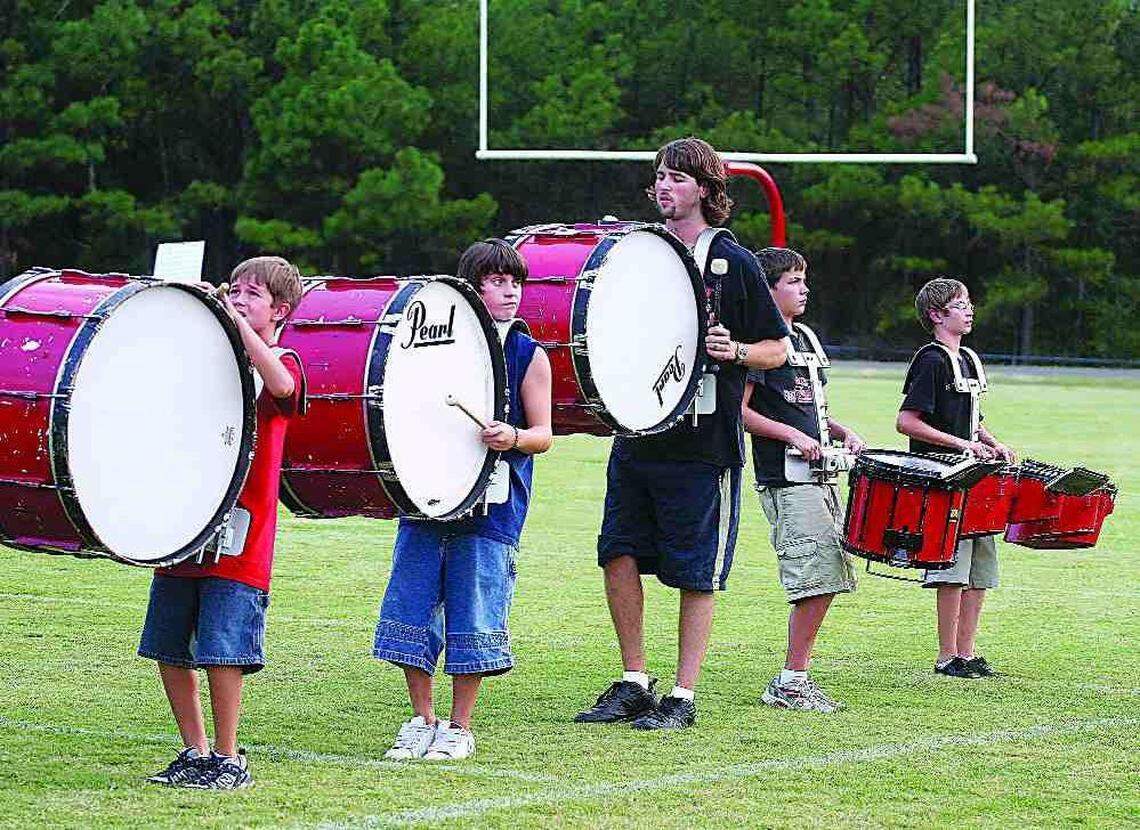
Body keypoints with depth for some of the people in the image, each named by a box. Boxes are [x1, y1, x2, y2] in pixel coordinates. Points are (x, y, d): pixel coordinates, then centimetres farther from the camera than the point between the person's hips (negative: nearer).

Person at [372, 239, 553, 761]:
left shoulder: (528, 356, 1)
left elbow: (543, 434, 0)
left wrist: (513, 437, -20)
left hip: (491, 505, -3)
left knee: (473, 618, -2)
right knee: (410, 607, 2)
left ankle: (459, 728, 10)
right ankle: (422, 720, 15)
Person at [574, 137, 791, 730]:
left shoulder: (733, 263, -3)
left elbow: (779, 348, 0)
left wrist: (733, 351, -18)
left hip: (705, 441, -5)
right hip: (639, 431, 5)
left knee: (696, 572, 0)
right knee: (618, 552, 1)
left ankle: (683, 697, 8)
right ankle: (633, 685, 11)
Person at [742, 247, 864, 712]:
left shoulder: (803, 338, 20)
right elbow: (739, 410, -13)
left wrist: (842, 433, 13)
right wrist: (792, 434, -19)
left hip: (819, 477, 9)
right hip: (784, 481, -9)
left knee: (830, 578, 7)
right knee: (817, 579, -14)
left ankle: (795, 679, 12)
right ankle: (790, 683, -8)